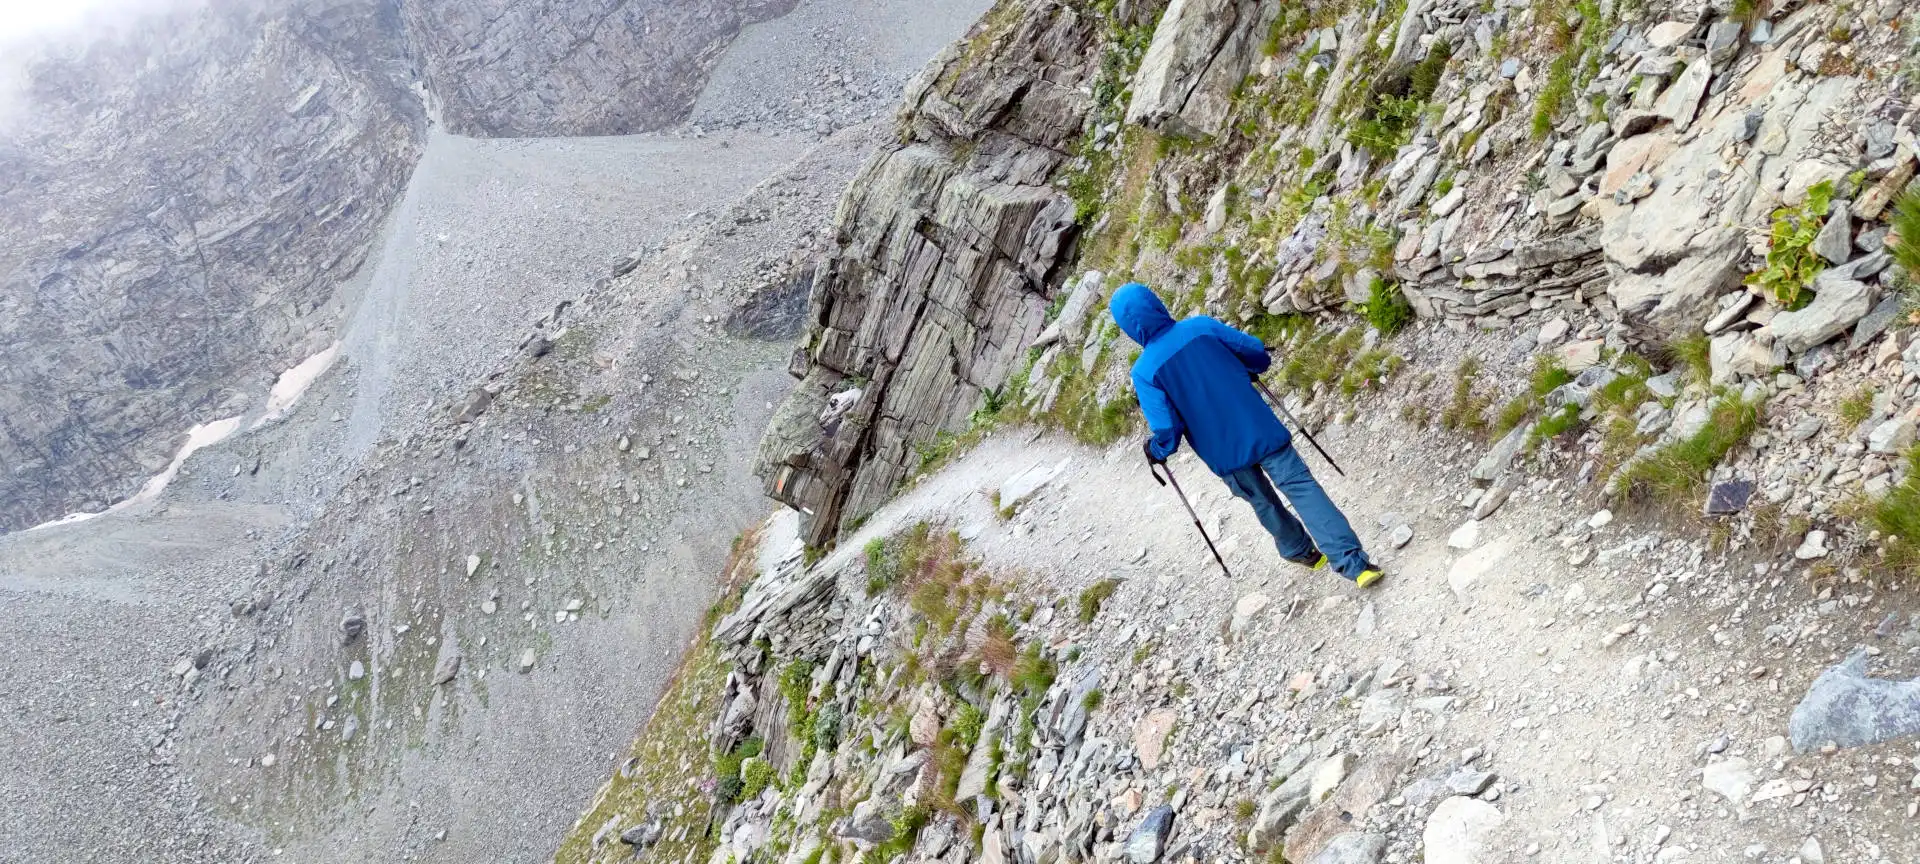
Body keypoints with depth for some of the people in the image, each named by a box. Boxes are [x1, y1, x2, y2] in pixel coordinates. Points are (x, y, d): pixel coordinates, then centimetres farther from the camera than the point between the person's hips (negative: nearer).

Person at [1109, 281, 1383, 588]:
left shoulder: (1143, 372, -15)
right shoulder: (1201, 326, -8)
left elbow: (1167, 429, -18)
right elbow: (1259, 354, 0)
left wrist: (1157, 452, 4)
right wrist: (1245, 373, 22)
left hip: (1224, 453, 0)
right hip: (1260, 428, 1)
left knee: (1263, 503, 24)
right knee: (1302, 487, 2)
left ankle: (1302, 550, 45)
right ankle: (1354, 561, -5)